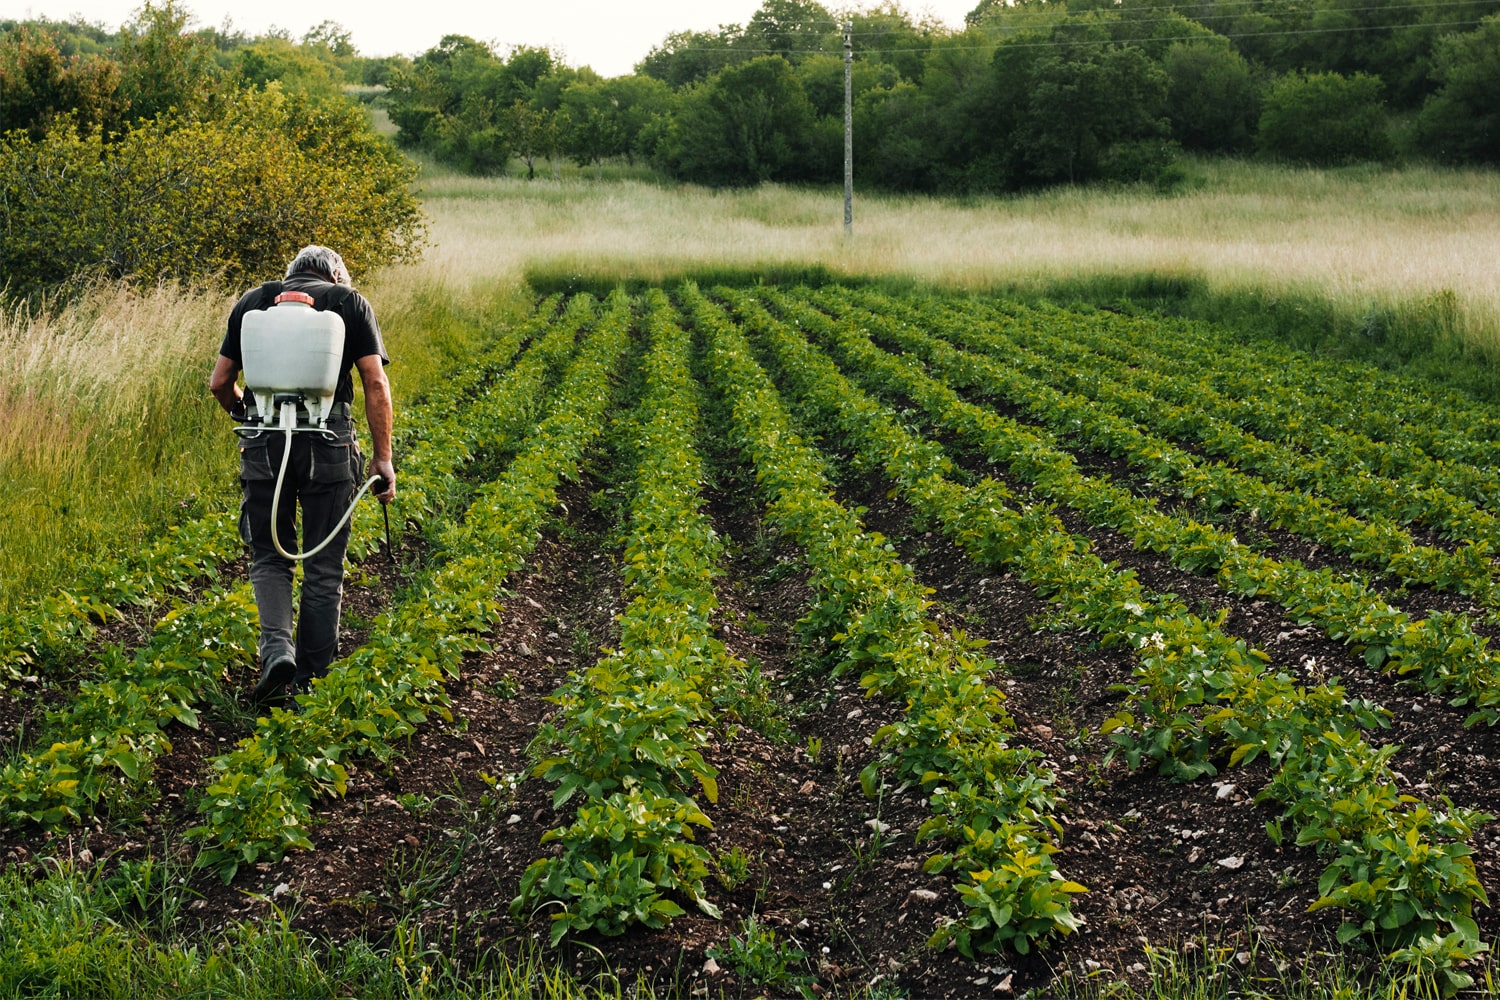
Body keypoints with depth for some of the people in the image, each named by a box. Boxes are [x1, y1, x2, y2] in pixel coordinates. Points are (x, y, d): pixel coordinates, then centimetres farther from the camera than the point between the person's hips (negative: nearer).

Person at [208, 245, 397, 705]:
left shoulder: (254, 301, 15)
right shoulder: (350, 302, 10)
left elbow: (219, 383, 14)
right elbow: (376, 384, 0)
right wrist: (383, 458, 3)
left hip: (265, 442, 1)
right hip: (329, 442, -1)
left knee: (270, 556, 14)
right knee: (323, 567, 9)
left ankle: (276, 646, -9)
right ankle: (312, 679, 13)